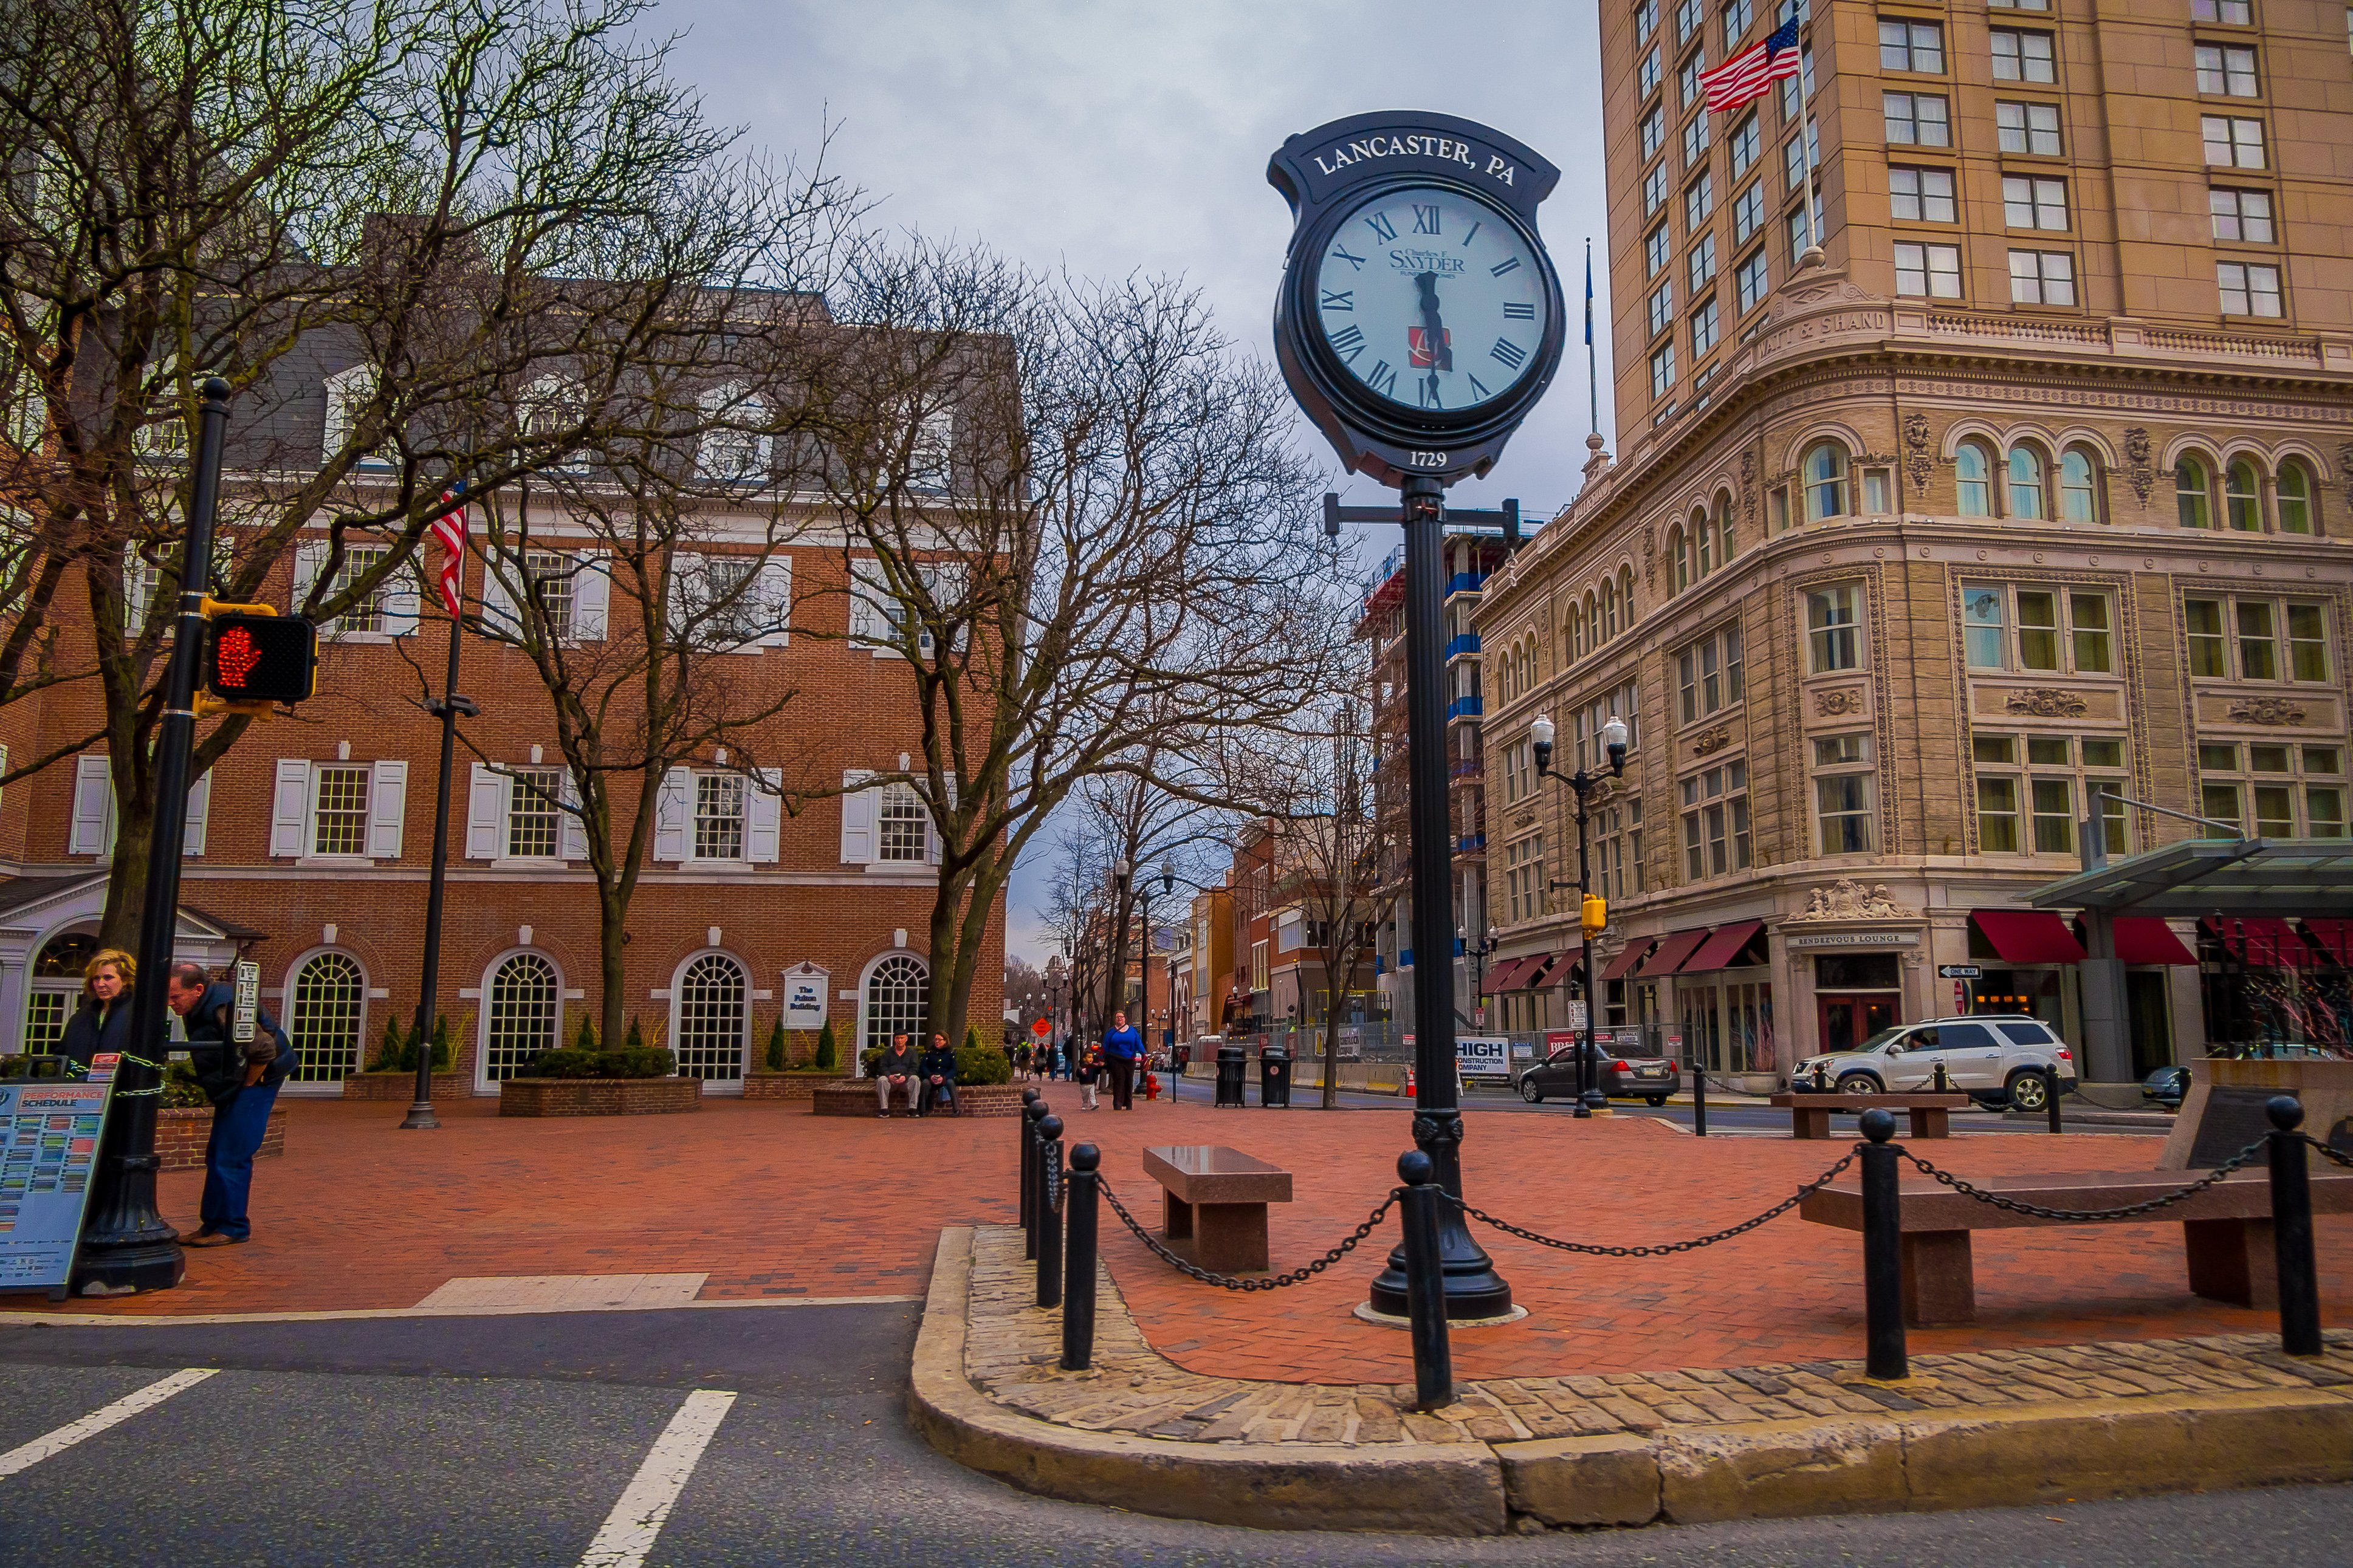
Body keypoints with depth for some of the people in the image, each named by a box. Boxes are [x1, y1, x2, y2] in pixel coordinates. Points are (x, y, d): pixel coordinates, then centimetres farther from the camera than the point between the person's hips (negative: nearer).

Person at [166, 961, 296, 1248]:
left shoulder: (224, 1008, -27)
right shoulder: (197, 1009, 4)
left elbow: (264, 1050, -28)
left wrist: (247, 1084, -15)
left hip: (255, 1082, -10)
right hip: (232, 1088, 10)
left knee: (232, 1157, -9)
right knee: (216, 1156, 13)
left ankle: (233, 1228, -1)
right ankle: (213, 1224, 21)